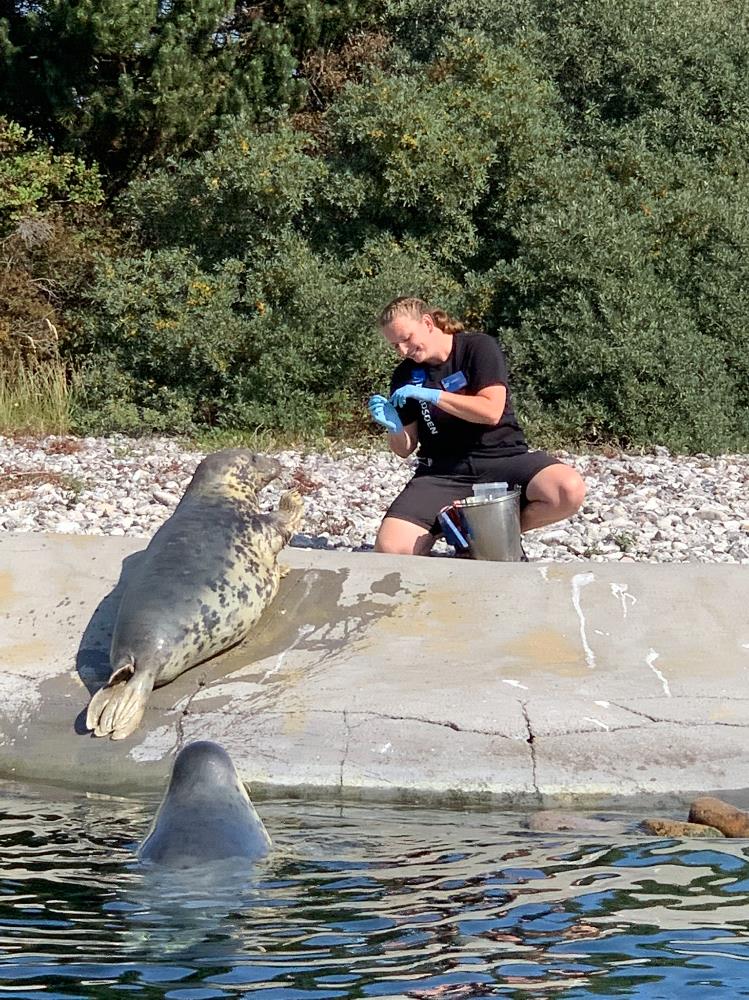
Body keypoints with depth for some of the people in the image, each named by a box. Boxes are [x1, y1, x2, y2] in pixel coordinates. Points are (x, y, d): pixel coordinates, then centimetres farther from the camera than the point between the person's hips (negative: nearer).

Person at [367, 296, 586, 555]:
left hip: (501, 456, -2)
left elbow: (491, 412, -16)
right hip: (442, 473, 2)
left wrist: (430, 395, -18)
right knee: (389, 549, -24)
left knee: (570, 490, -32)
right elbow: (405, 448, 10)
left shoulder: (479, 347, -4)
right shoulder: (406, 376, 7)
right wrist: (393, 427, -13)